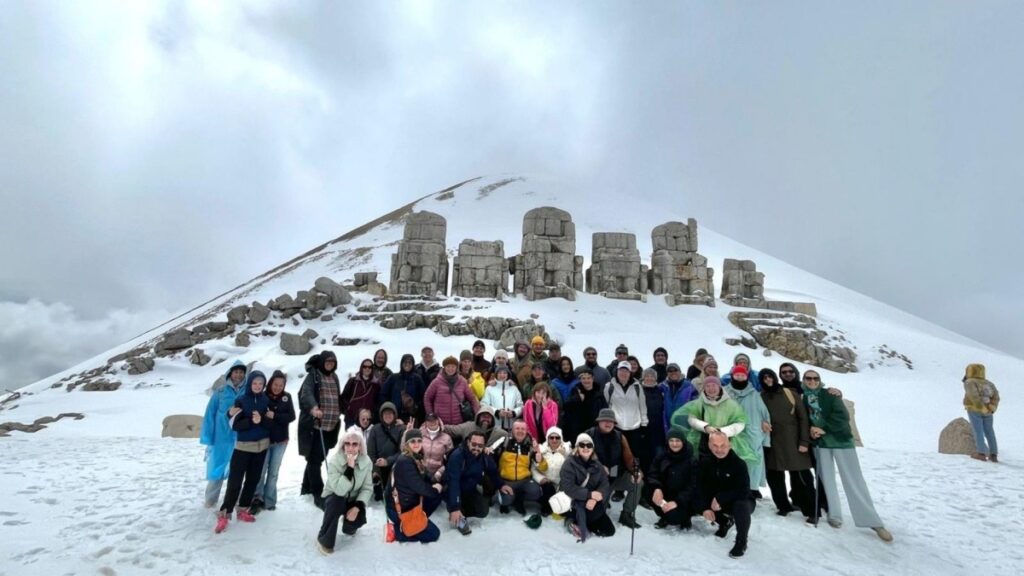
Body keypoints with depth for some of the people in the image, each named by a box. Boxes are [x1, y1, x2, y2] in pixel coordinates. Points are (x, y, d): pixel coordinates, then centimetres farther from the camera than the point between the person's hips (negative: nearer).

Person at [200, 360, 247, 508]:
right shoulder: (220, 392, -5)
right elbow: (210, 414, -3)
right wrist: (208, 438, -6)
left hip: (241, 440, 1)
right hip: (221, 439, -1)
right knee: (217, 469, 8)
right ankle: (210, 500, 28)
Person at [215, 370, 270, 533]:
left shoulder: (265, 400, 1)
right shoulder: (241, 400, -7)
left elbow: (271, 422, -1)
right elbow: (234, 425, -11)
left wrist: (261, 420, -21)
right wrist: (251, 422, -24)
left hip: (262, 445, 3)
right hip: (243, 446, -3)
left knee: (253, 479, 10)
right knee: (235, 481, -5)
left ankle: (242, 510, 22)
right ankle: (224, 514, 4)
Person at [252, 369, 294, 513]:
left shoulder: (287, 397, 0)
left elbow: (291, 416, -5)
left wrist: (275, 416, -17)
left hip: (281, 441, 3)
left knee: (273, 472, 11)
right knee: (261, 471, -1)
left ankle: (269, 501, 21)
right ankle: (258, 498, 15)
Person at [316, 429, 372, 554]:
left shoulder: (366, 462, -15)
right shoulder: (334, 461, -25)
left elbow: (367, 488, -10)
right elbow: (339, 490, -34)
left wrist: (357, 506, -25)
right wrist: (350, 468, -42)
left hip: (352, 500, 3)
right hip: (333, 498, -3)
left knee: (360, 518, -22)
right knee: (337, 502, -36)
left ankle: (348, 527, 19)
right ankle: (325, 540, -14)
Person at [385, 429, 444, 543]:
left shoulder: (416, 458, 4)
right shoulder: (404, 461, -23)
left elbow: (424, 481, 9)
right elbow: (419, 487, -23)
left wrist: (435, 485, -8)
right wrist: (435, 489, -8)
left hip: (410, 504, 9)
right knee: (433, 533, -2)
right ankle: (396, 529, 3)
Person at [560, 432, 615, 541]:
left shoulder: (597, 465, 2)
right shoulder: (569, 464, -14)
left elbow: (605, 485, -8)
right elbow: (568, 487, -25)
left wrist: (594, 499, -28)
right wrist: (590, 494, -32)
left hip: (591, 503, 6)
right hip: (572, 502, -6)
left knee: (609, 530, -2)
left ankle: (576, 521, 7)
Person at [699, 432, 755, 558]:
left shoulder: (739, 464, -23)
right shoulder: (706, 463, -9)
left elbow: (743, 491, -29)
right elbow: (703, 487, -8)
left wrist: (720, 499, -31)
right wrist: (706, 507, -22)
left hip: (741, 501, -5)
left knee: (741, 506, -38)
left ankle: (741, 542, -11)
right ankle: (725, 522, 15)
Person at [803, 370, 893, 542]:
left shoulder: (830, 395, -4)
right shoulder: (803, 398, 2)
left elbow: (842, 417, -13)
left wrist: (824, 429, -19)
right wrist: (811, 431, -11)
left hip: (841, 440, -2)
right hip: (820, 443, 3)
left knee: (854, 481, -1)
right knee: (827, 479, 6)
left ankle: (873, 521, 6)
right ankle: (834, 515, 19)